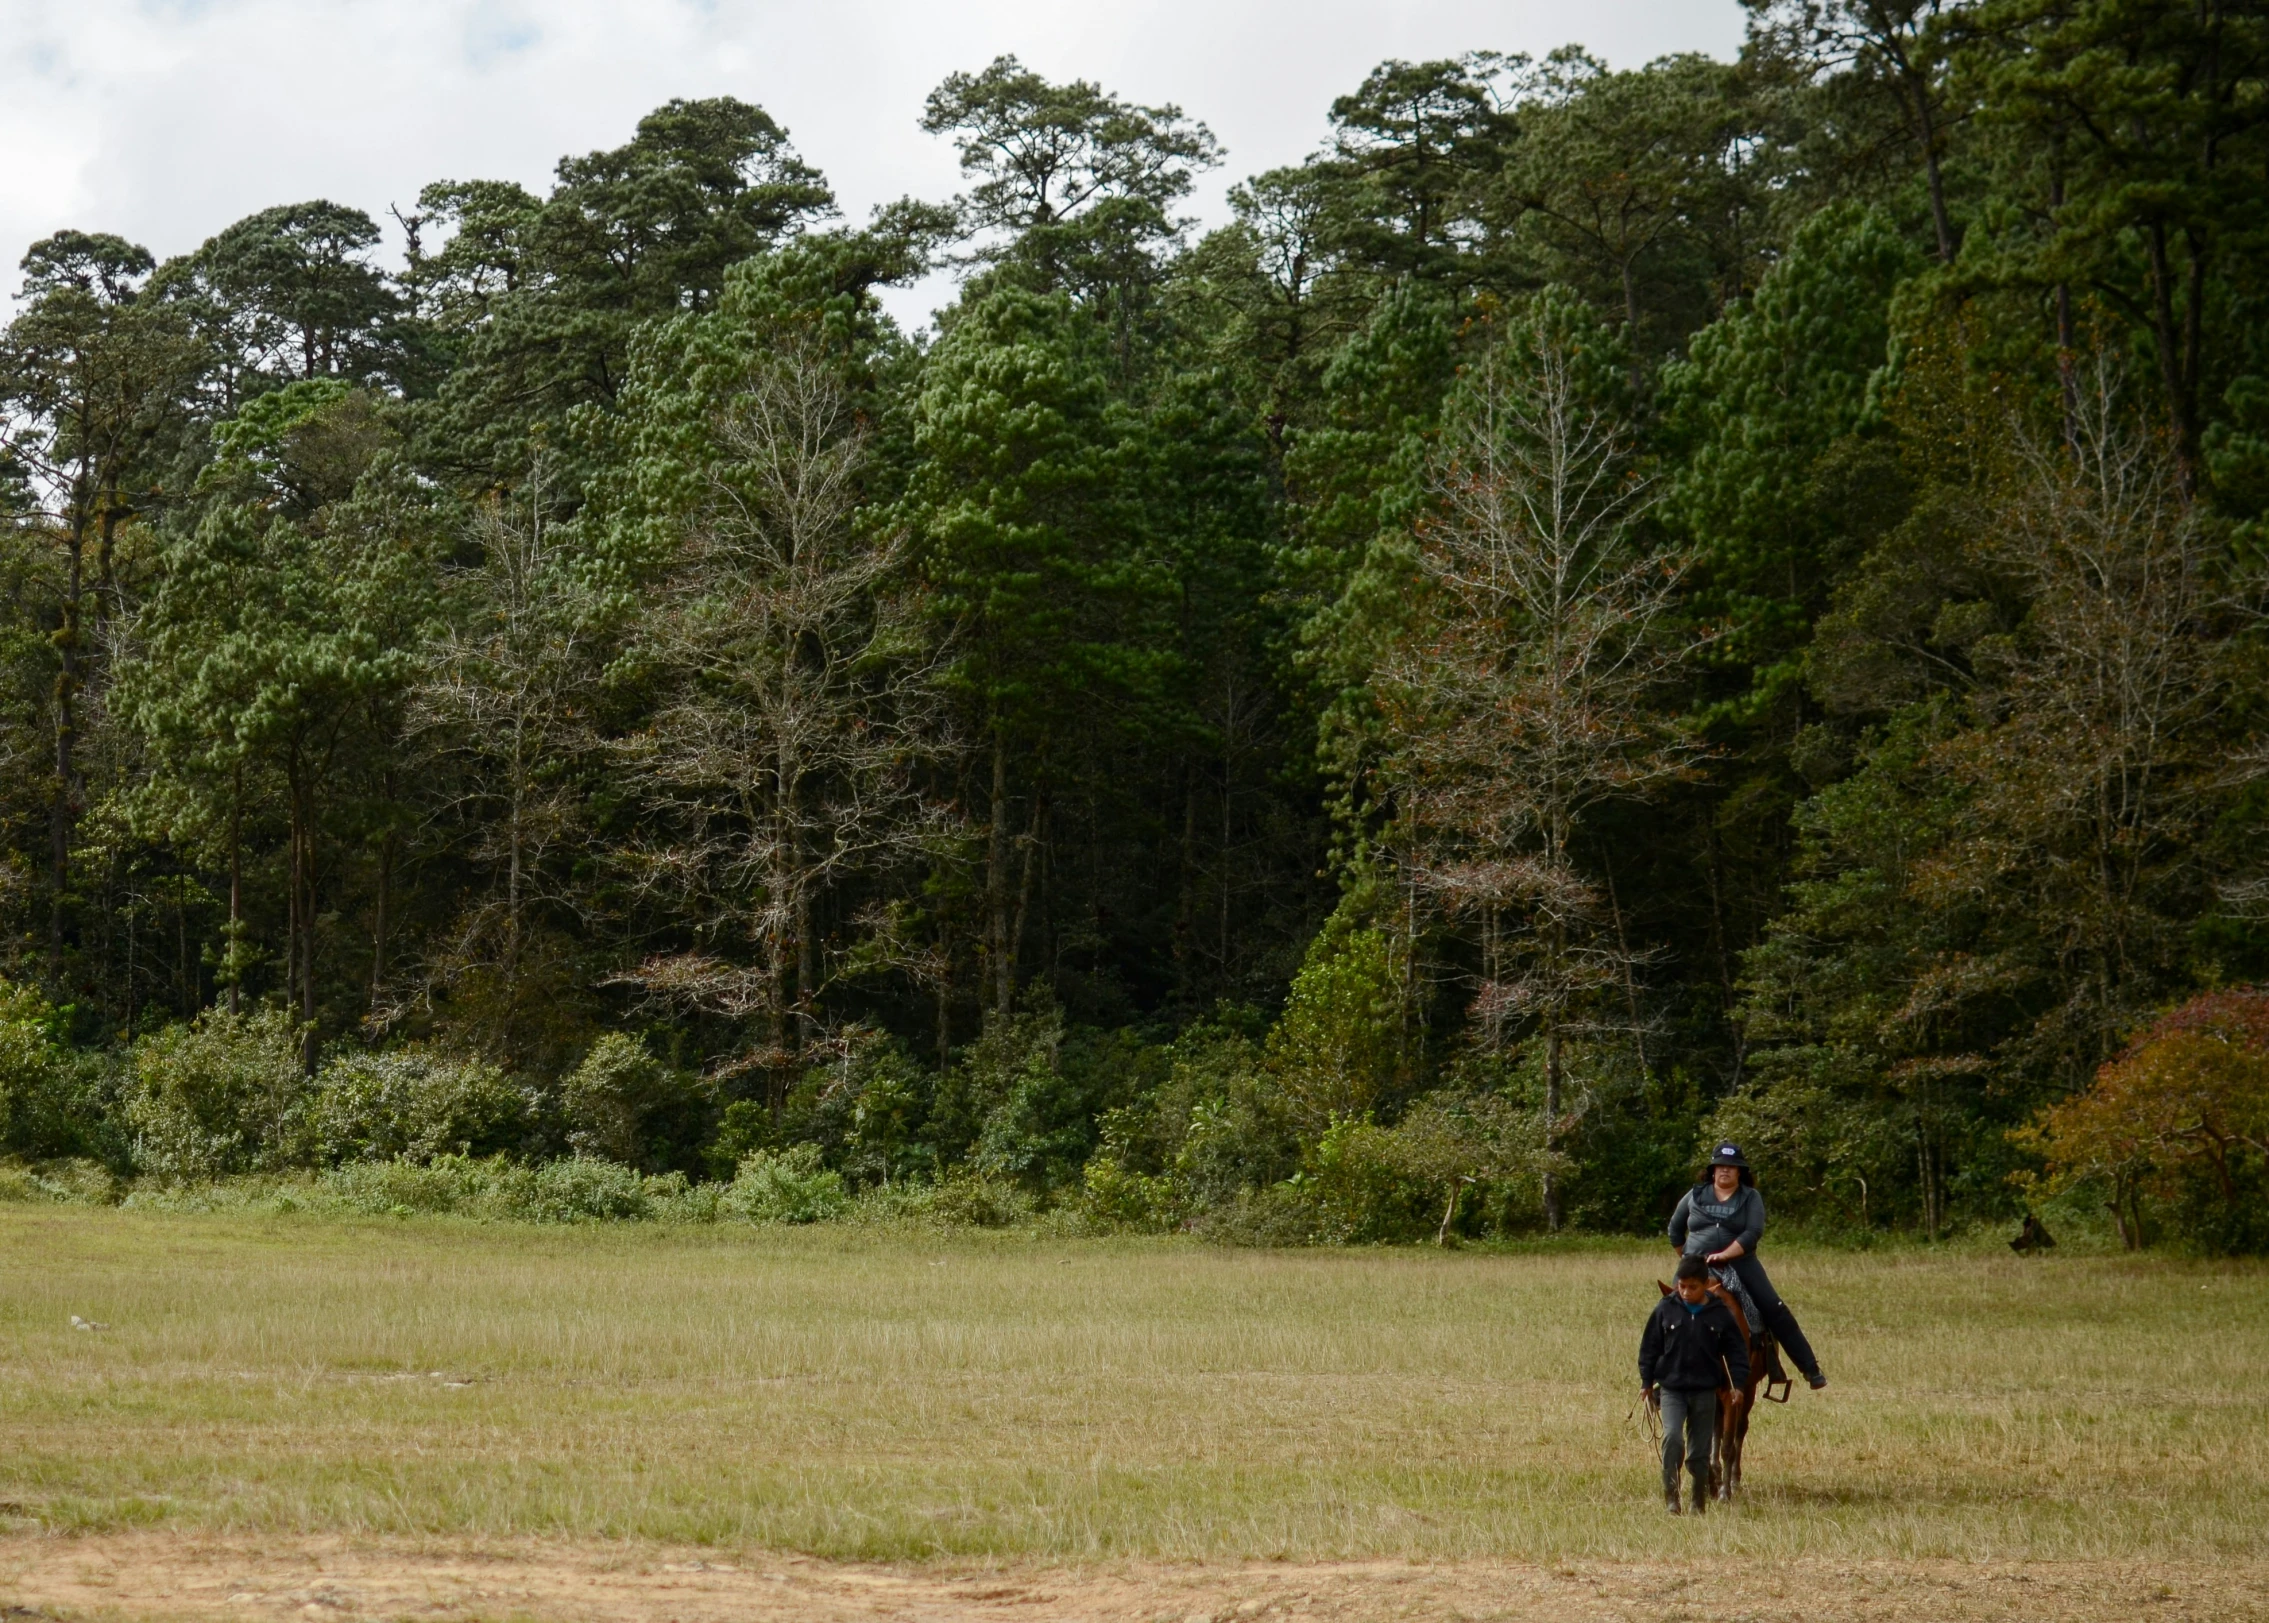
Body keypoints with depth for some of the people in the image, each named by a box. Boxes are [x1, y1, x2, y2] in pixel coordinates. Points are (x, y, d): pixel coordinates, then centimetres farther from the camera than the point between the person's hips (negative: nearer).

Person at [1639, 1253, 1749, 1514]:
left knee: (1700, 1450, 7)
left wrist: (1738, 1384, -2)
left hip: (1705, 1392, 1)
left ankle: (1700, 1502, 20)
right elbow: (1649, 1346, 5)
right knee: (1672, 1437, -21)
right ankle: (1670, 1495, -10)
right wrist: (1646, 1381, 3)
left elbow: (1736, 1351, 5)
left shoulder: (1720, 1314, -1)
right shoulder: (1666, 1309, -3)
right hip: (1671, 1388, -1)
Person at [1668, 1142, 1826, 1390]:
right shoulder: (1696, 1195, 8)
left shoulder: (1751, 1198, 2)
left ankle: (1811, 1370, -11)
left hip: (1740, 1264, -2)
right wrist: (1688, 1258, 16)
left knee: (1776, 1311, -12)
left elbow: (1753, 1232, -12)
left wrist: (1725, 1254, -23)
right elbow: (1675, 1229, 20)